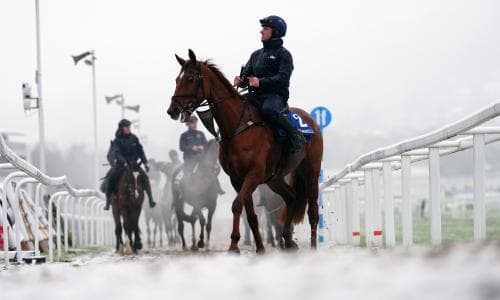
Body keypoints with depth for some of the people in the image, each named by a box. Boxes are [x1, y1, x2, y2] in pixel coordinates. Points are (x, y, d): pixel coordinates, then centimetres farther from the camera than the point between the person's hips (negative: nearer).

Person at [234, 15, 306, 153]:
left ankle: (295, 135, -23)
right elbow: (247, 74, 21)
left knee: (268, 109, -38)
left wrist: (261, 82, -25)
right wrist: (240, 81, -5)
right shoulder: (256, 55, 24)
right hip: (256, 96, 7)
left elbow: (283, 78, -13)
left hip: (276, 95, -7)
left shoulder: (283, 54, 1)